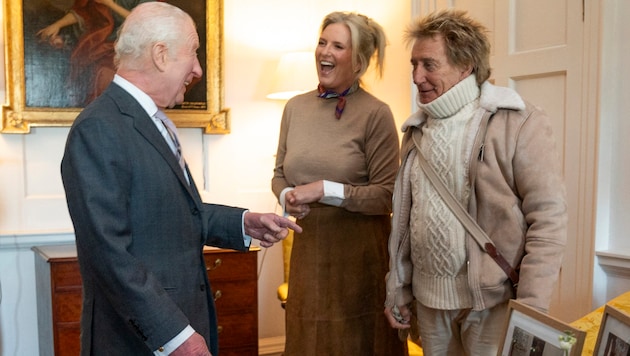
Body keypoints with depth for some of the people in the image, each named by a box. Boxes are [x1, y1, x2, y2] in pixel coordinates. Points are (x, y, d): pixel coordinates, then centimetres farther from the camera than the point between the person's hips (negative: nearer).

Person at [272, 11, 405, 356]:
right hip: (308, 248, 5)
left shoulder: (376, 114, -12)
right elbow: (279, 174, 13)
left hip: (360, 253, -4)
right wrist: (286, 196, -8)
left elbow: (387, 196, -12)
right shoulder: (295, 107, 3)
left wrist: (324, 190, -19)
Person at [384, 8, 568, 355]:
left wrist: (531, 308, -17)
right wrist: (398, 290, 12)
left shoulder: (519, 123, -10)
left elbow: (549, 218, -13)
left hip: (494, 300, -5)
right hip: (429, 300, 5)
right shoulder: (416, 130, 9)